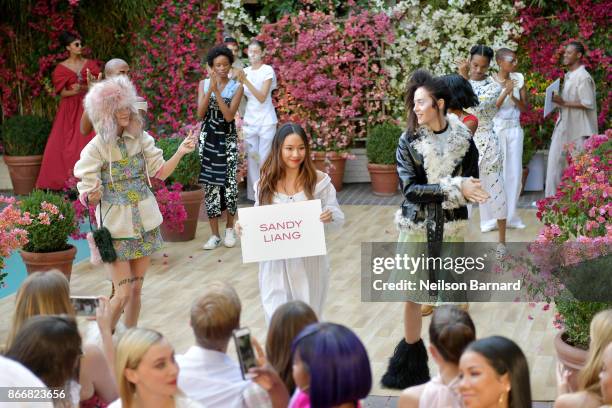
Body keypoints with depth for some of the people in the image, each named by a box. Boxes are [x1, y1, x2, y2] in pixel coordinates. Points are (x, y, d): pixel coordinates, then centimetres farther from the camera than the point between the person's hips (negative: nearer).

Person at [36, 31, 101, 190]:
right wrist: (74, 91, -23)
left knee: (87, 141, -9)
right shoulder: (61, 68, 2)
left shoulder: (89, 64, 6)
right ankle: (68, 181, -4)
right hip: (69, 109, 0)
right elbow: (62, 92, -3)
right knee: (66, 145, -6)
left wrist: (83, 88, -19)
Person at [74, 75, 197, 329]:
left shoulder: (140, 138, -1)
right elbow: (87, 194, -11)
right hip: (117, 227, -4)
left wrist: (180, 153, -10)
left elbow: (160, 172, 5)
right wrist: (92, 196, -34)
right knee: (123, 294, -6)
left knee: (137, 289, 11)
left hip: (145, 223, 4)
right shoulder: (96, 148, -13)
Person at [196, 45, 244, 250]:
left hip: (228, 139, -1)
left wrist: (217, 91, -18)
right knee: (210, 185, 0)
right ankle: (215, 234, 6)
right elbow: (200, 113, -7)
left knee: (230, 183, -7)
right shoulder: (204, 84, 4)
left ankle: (230, 228, 15)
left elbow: (229, 115, -12)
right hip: (208, 138, 2)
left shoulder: (236, 87, -1)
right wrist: (210, 88, -16)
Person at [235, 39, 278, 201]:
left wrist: (246, 81, -23)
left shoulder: (267, 70, -7)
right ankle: (254, 194, 9)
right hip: (249, 120, 4)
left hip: (266, 120, -4)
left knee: (264, 159, -4)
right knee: (251, 158, 3)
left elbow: (262, 97, -17)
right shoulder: (245, 71, 8)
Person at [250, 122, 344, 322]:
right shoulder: (266, 183, 0)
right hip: (275, 263, 1)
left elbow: (339, 218, -3)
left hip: (309, 262, -1)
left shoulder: (319, 180, -6)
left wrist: (330, 216, -25)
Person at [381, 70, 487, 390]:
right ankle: (412, 361, 22)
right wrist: (454, 188, -23)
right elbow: (409, 189, -14)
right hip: (416, 227, 0)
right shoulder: (409, 141, -5)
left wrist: (432, 191, -18)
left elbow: (472, 187, -2)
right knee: (412, 294, 6)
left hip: (451, 227, 0)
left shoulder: (462, 138, -4)